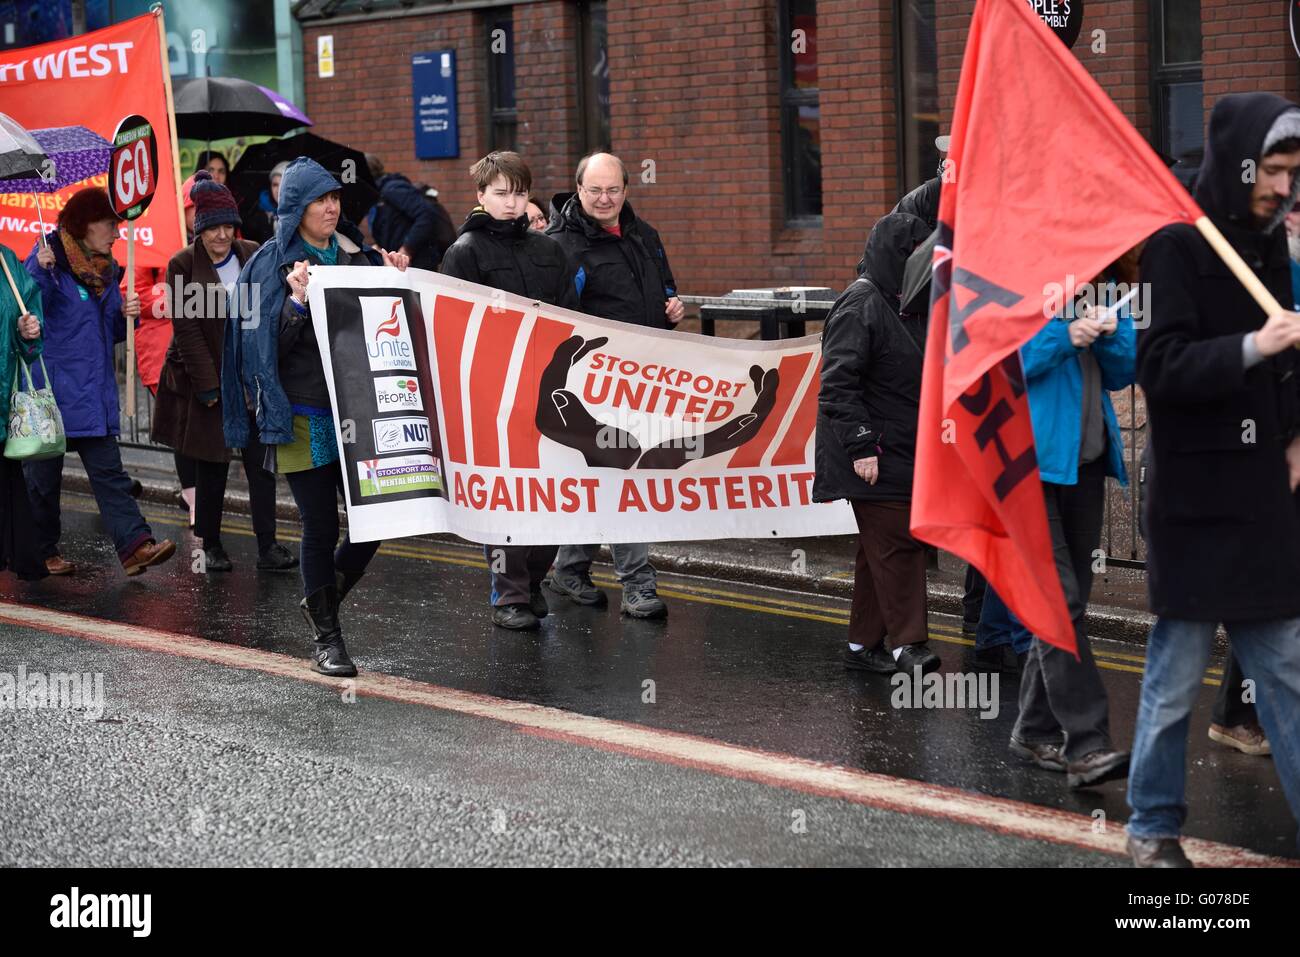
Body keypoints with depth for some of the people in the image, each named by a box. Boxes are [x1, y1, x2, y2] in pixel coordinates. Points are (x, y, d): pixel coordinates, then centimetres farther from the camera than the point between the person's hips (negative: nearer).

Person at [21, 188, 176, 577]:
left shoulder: (104, 268, 13)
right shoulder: (49, 258, -8)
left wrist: (127, 315, -2)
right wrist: (40, 272, -29)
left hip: (95, 392, 6)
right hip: (52, 390, -6)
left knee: (108, 471, -2)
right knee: (43, 474, 5)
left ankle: (135, 545, -11)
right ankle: (41, 552, 18)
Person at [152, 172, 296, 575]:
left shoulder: (254, 257, 4)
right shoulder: (182, 266, -4)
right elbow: (187, 330, -8)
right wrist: (209, 388, -12)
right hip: (205, 381, -2)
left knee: (261, 462, -4)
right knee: (211, 466, 5)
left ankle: (268, 547, -4)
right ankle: (211, 545, 18)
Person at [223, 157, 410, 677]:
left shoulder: (353, 257, 12)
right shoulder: (271, 264, -2)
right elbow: (270, 344, -8)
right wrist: (297, 301, -21)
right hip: (303, 417, -5)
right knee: (320, 528, -1)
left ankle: (322, 600, 26)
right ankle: (325, 637, 12)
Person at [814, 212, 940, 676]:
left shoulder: (900, 303, 15)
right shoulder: (860, 305, -14)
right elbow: (838, 383, -19)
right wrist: (860, 446, -22)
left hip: (902, 452, 9)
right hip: (875, 454, -9)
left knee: (880, 549, 11)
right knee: (897, 541, -12)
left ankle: (864, 645, 16)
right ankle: (907, 643, -11)